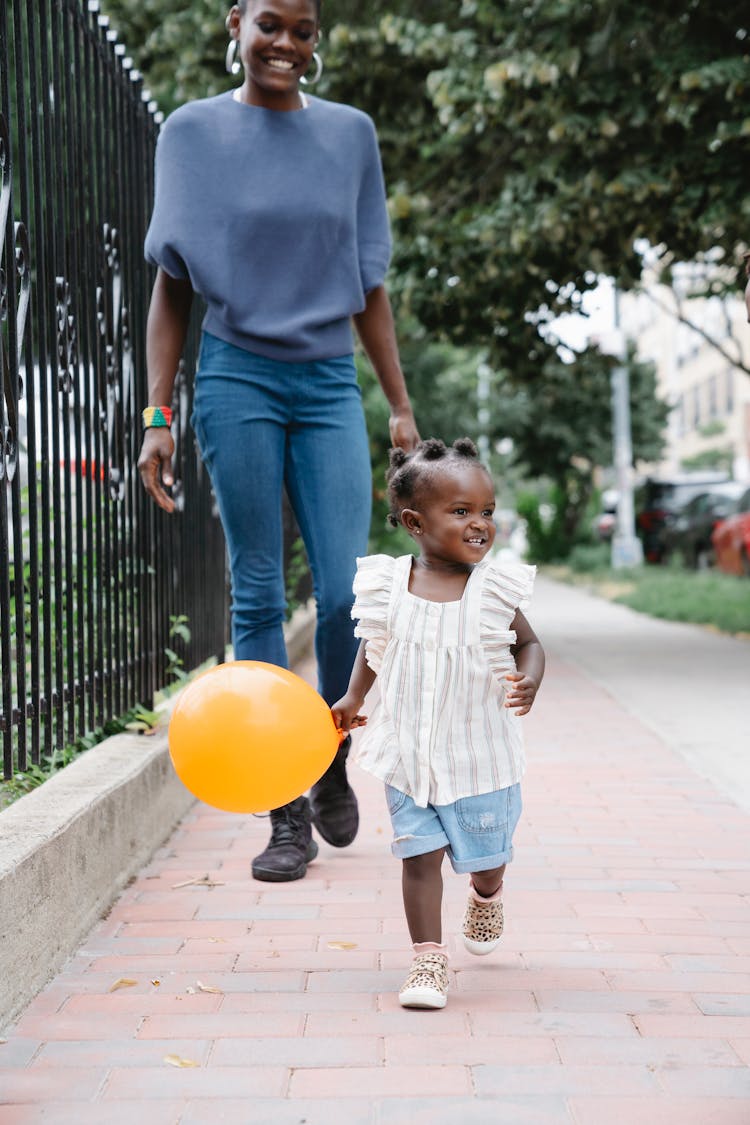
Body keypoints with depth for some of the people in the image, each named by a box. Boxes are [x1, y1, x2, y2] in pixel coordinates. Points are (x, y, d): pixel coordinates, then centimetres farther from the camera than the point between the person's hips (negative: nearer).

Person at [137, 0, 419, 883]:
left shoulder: (349, 133, 11)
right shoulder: (195, 131, 5)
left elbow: (368, 285, 13)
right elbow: (171, 282, 4)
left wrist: (401, 406, 9)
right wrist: (156, 415, -4)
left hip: (329, 382, 2)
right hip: (238, 378, -2)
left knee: (348, 593, -8)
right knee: (258, 597, -1)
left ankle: (332, 767, 18)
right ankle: (288, 815, 5)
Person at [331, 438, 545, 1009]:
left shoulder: (495, 588, -11)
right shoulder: (388, 586, -7)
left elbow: (530, 645, 1)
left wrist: (529, 681, -19)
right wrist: (353, 698, 5)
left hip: (480, 755, 0)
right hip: (409, 754, 0)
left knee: (485, 856, 15)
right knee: (420, 855, -2)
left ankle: (487, 896, 50)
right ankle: (429, 960, 10)